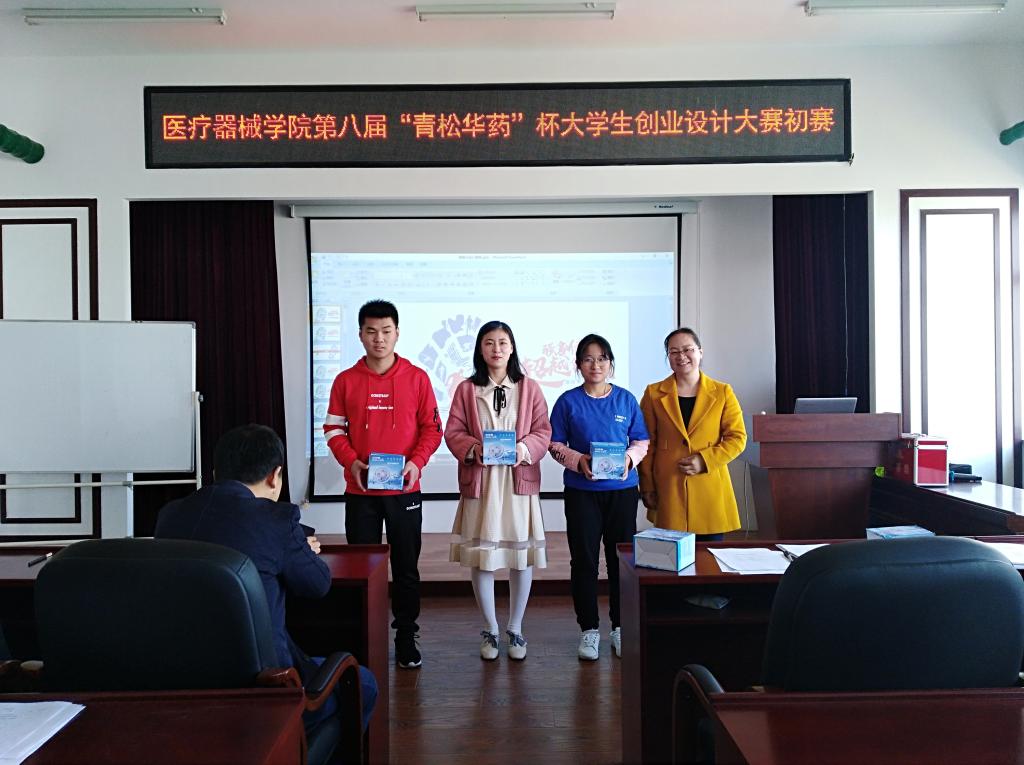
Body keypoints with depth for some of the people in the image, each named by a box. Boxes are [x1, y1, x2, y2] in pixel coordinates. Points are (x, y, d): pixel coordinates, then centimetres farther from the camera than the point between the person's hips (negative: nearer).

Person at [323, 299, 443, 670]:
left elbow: (432, 428, 1)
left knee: (406, 566, 8)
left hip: (404, 490, -1)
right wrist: (350, 460, -12)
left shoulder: (416, 378, -1)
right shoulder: (345, 380, 2)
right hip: (360, 490, 1)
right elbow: (333, 429, 5)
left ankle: (406, 638, 21)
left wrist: (417, 462, -14)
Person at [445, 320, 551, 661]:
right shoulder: (466, 389, 5)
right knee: (481, 556, 3)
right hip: (480, 482, 0)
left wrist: (524, 448, -17)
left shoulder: (529, 388, 6)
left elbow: (543, 430, 2)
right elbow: (453, 432, 2)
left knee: (522, 555, 5)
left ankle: (516, 629, 23)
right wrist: (473, 448, -17)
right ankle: (490, 630, 21)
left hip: (520, 481, 0)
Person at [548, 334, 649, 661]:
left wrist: (630, 457, -13)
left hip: (622, 489, 1)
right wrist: (578, 461, -16)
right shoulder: (568, 401, 0)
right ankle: (589, 629, 17)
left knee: (621, 558, 6)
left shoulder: (626, 399, 4)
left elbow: (642, 441, 7)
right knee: (584, 559, 3)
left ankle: (621, 627, 22)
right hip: (581, 491, -1)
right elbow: (555, 444, 1)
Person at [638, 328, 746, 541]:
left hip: (710, 490, 0)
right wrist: (647, 487, 2)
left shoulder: (722, 393, 6)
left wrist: (704, 460, -10)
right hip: (667, 490, 0)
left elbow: (737, 438, 3)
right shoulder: (654, 394, 6)